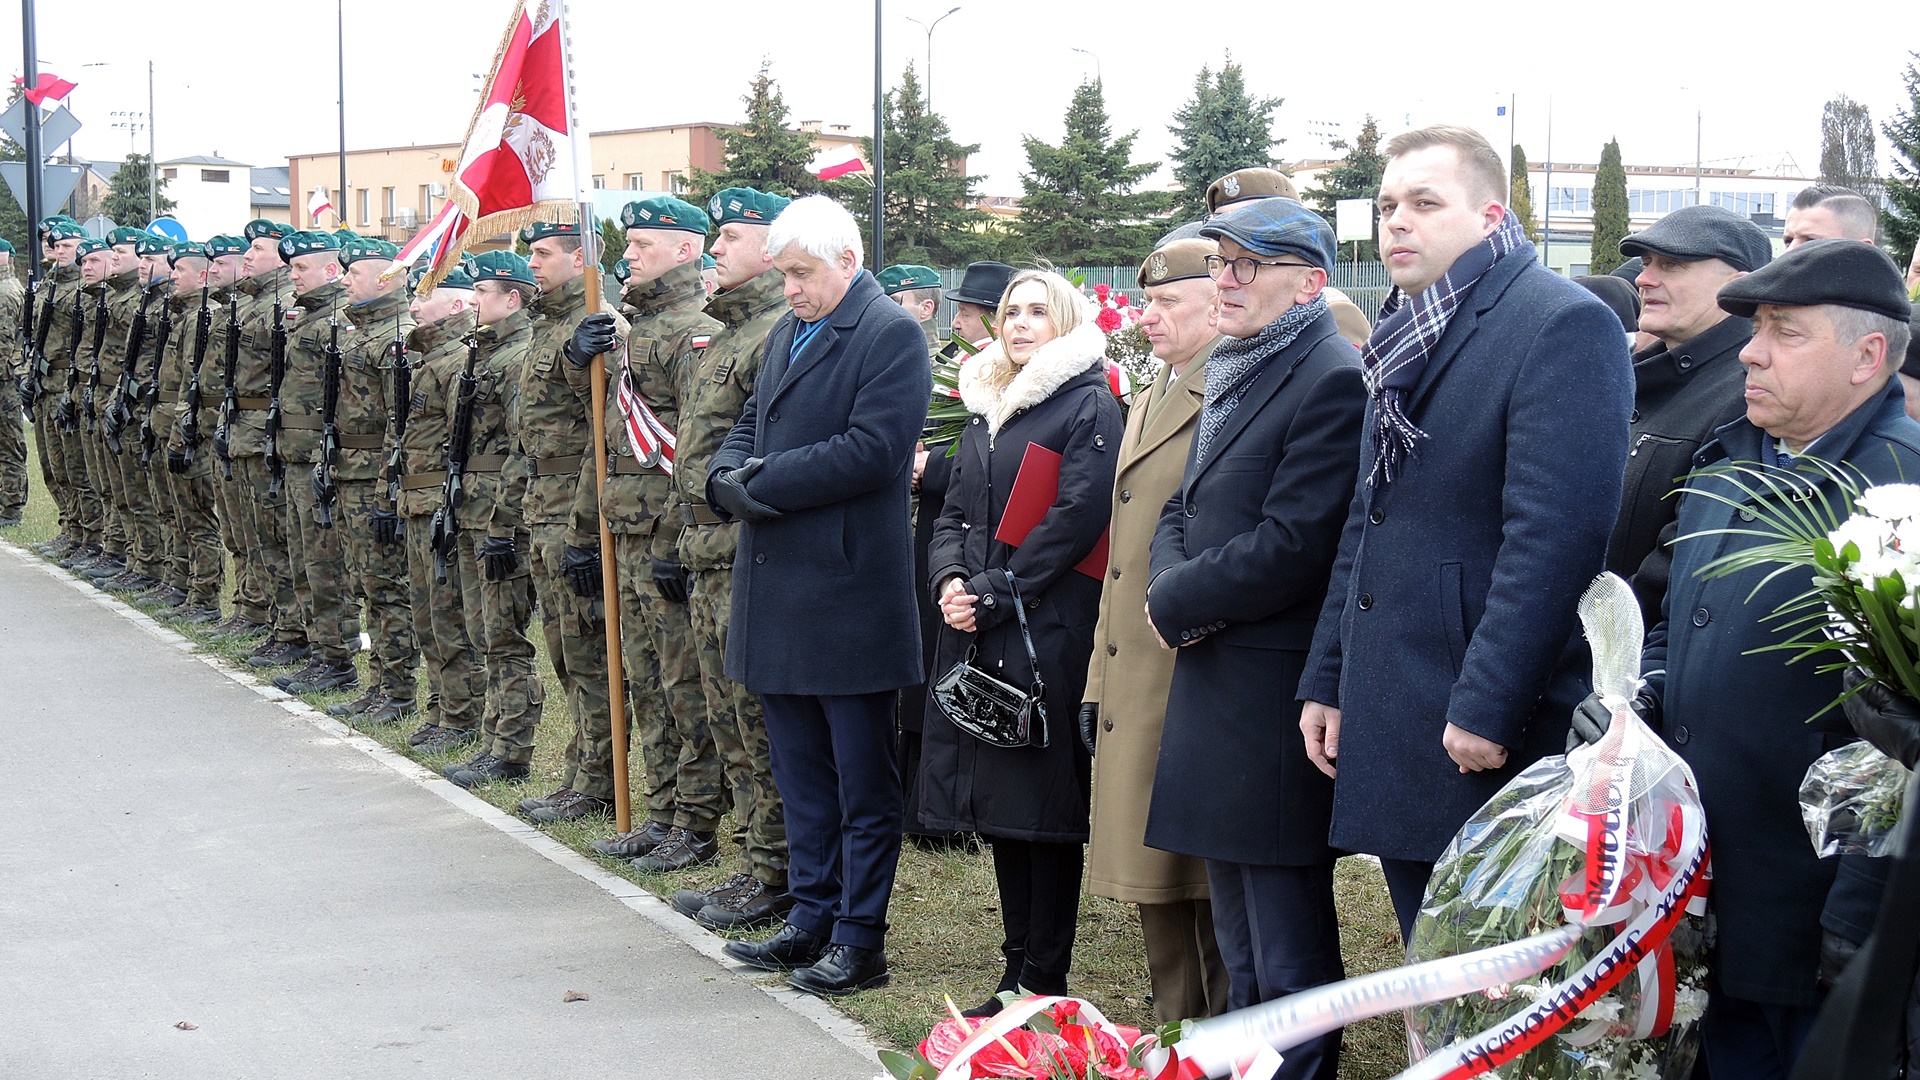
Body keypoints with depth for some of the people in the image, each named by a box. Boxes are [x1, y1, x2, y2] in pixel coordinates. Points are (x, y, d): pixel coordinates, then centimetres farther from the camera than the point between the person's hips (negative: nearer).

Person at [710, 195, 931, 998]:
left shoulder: (891, 334, -10)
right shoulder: (788, 333, 17)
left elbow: (870, 450, -20)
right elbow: (749, 426, 18)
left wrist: (763, 483, -17)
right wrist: (729, 475, -5)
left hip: (849, 592, -9)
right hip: (780, 593, 9)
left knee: (862, 782, 1)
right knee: (801, 775, 16)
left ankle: (860, 940, 9)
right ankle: (811, 922, 26)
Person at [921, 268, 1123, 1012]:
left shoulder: (1088, 406, -6)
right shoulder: (986, 407, 18)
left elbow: (1076, 518, -14)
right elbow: (955, 510, 17)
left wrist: (994, 593, -15)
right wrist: (949, 579, -3)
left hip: (1048, 634, -8)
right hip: (977, 633, 8)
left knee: (1044, 807, -3)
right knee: (999, 808, 11)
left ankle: (1042, 984, 4)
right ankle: (1018, 974, 19)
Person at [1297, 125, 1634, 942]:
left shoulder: (1562, 324, -12)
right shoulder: (1404, 340, 17)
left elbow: (1554, 533, -20)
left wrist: (1490, 709, -22)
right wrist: (1326, 679, 16)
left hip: (1489, 741, -8)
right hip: (1391, 732, 8)